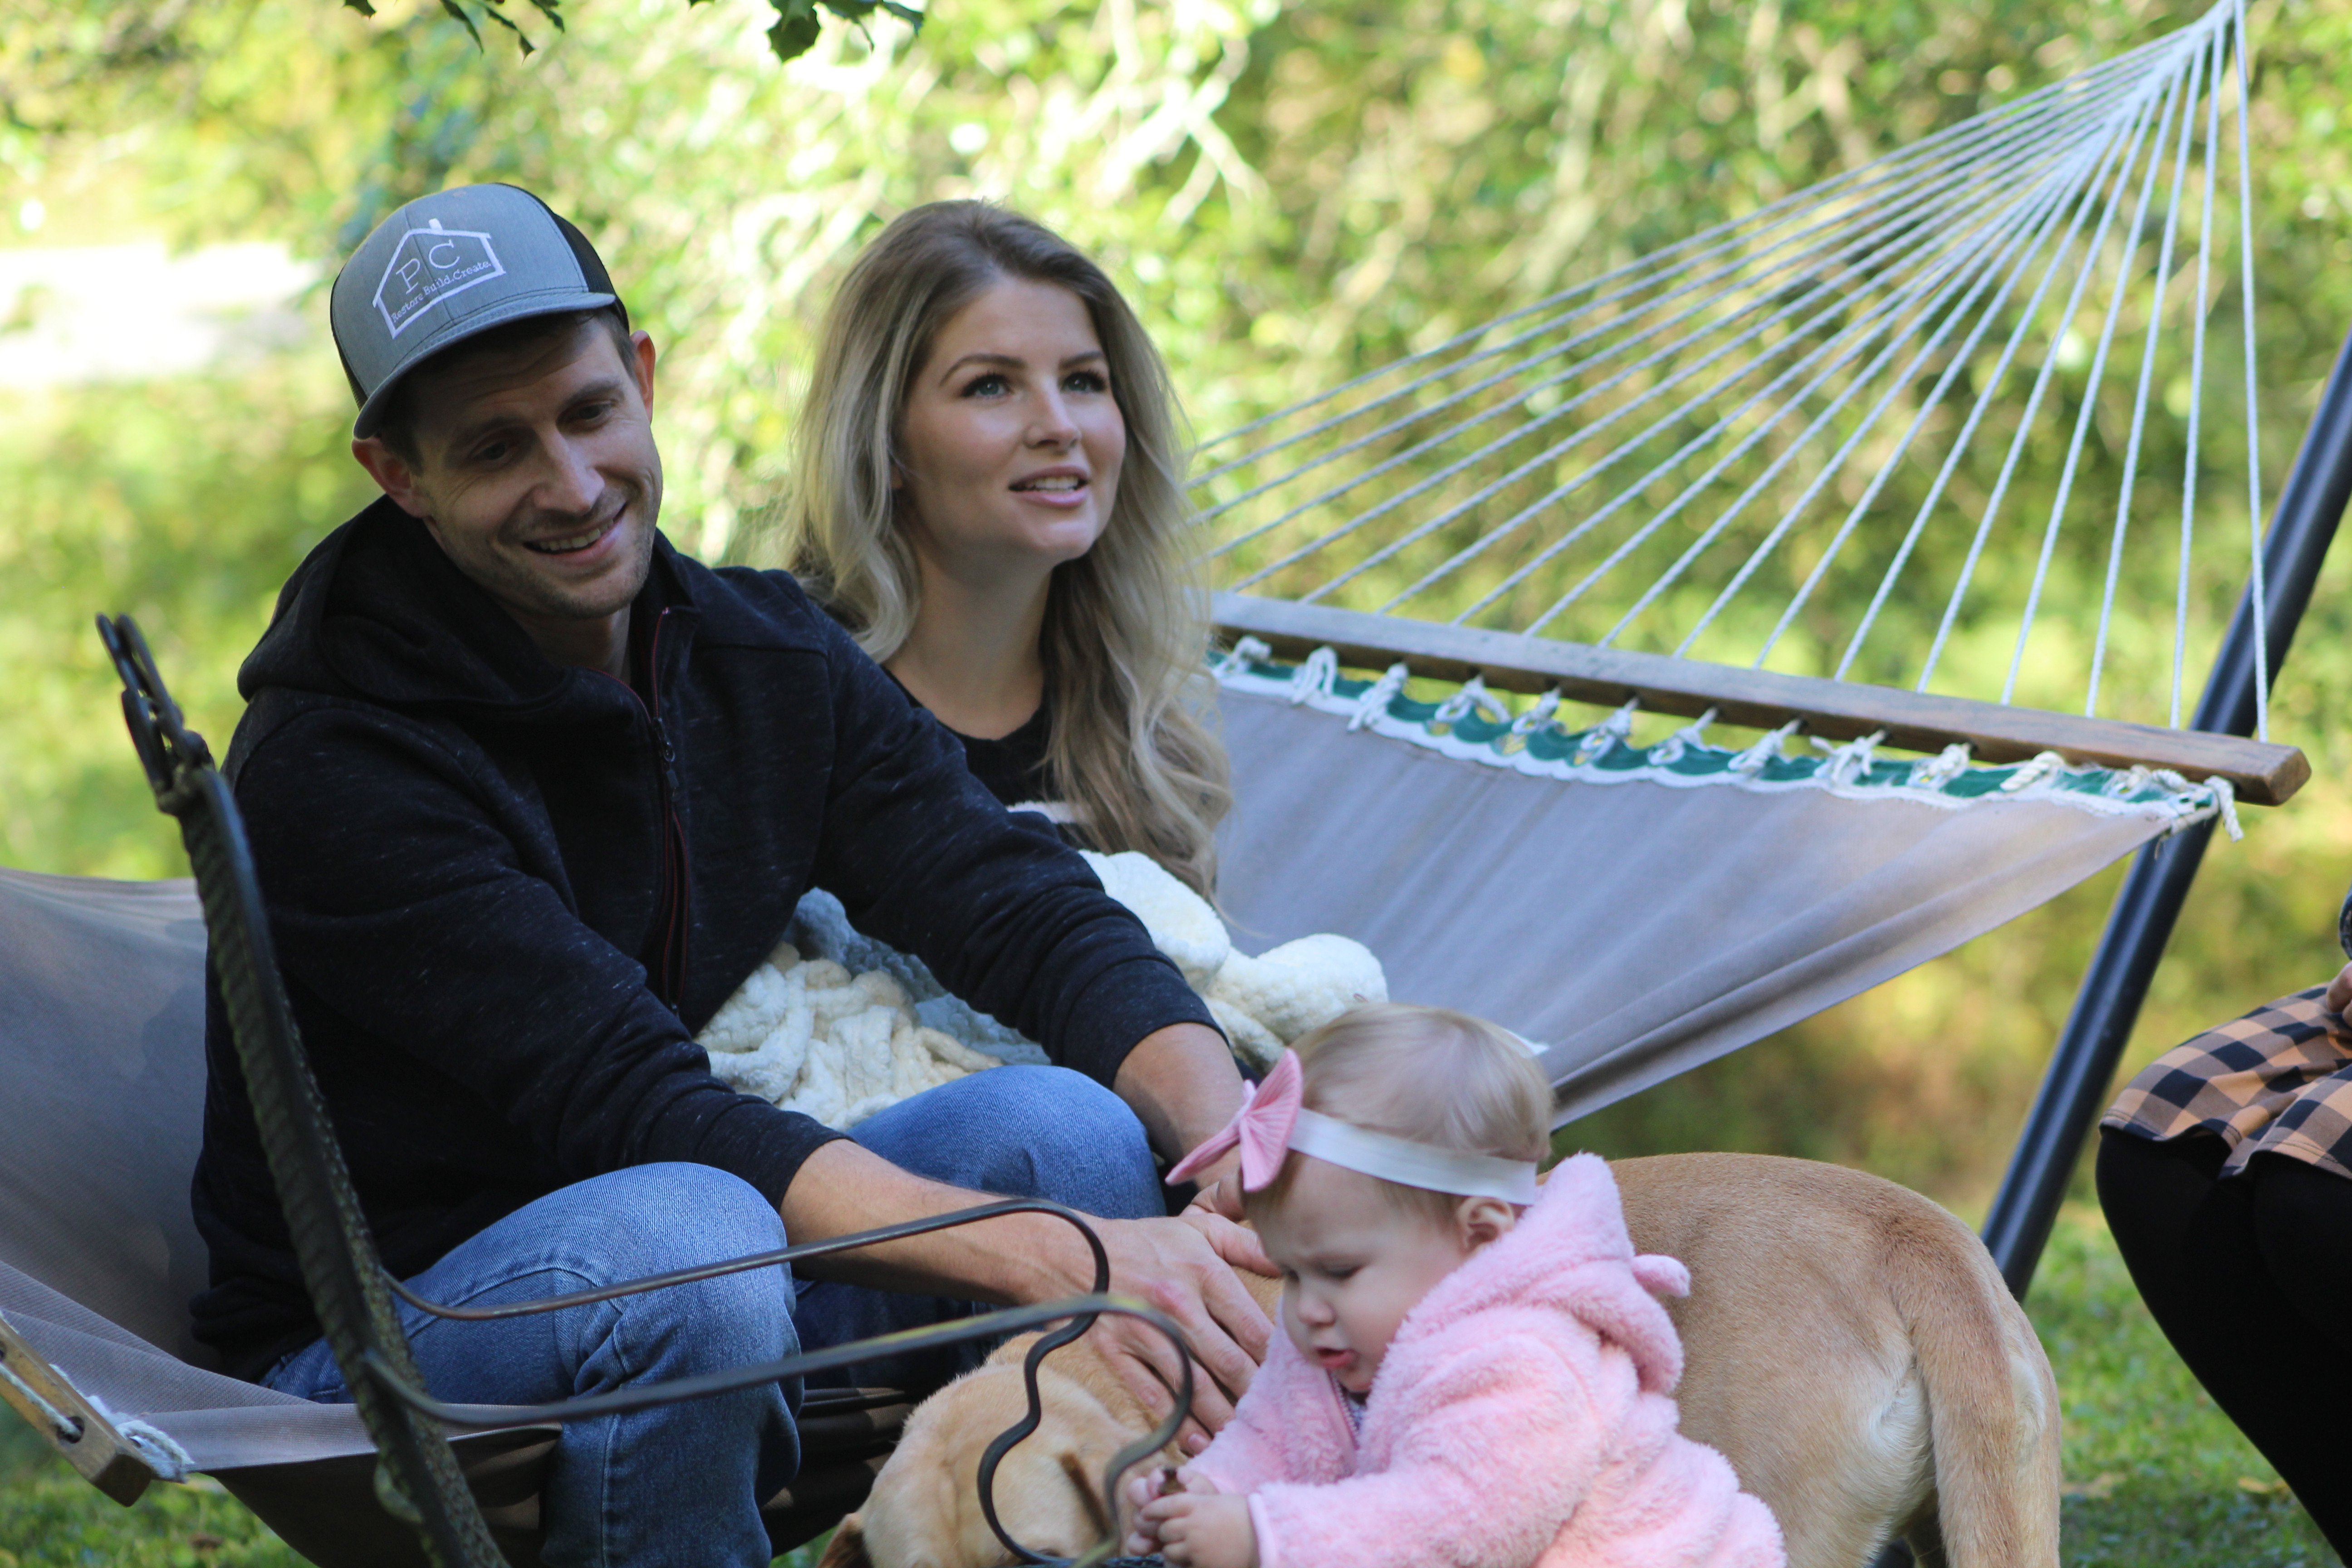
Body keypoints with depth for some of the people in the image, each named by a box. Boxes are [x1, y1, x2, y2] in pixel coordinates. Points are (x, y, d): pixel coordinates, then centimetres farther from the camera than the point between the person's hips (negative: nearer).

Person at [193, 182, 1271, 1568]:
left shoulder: (768, 660, 1)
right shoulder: (332, 766, -22)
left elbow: (1028, 911, -8)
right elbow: (632, 1107, -30)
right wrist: (1048, 1257, -39)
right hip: (369, 1343, -5)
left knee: (1068, 1121, -18)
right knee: (678, 1237, -37)